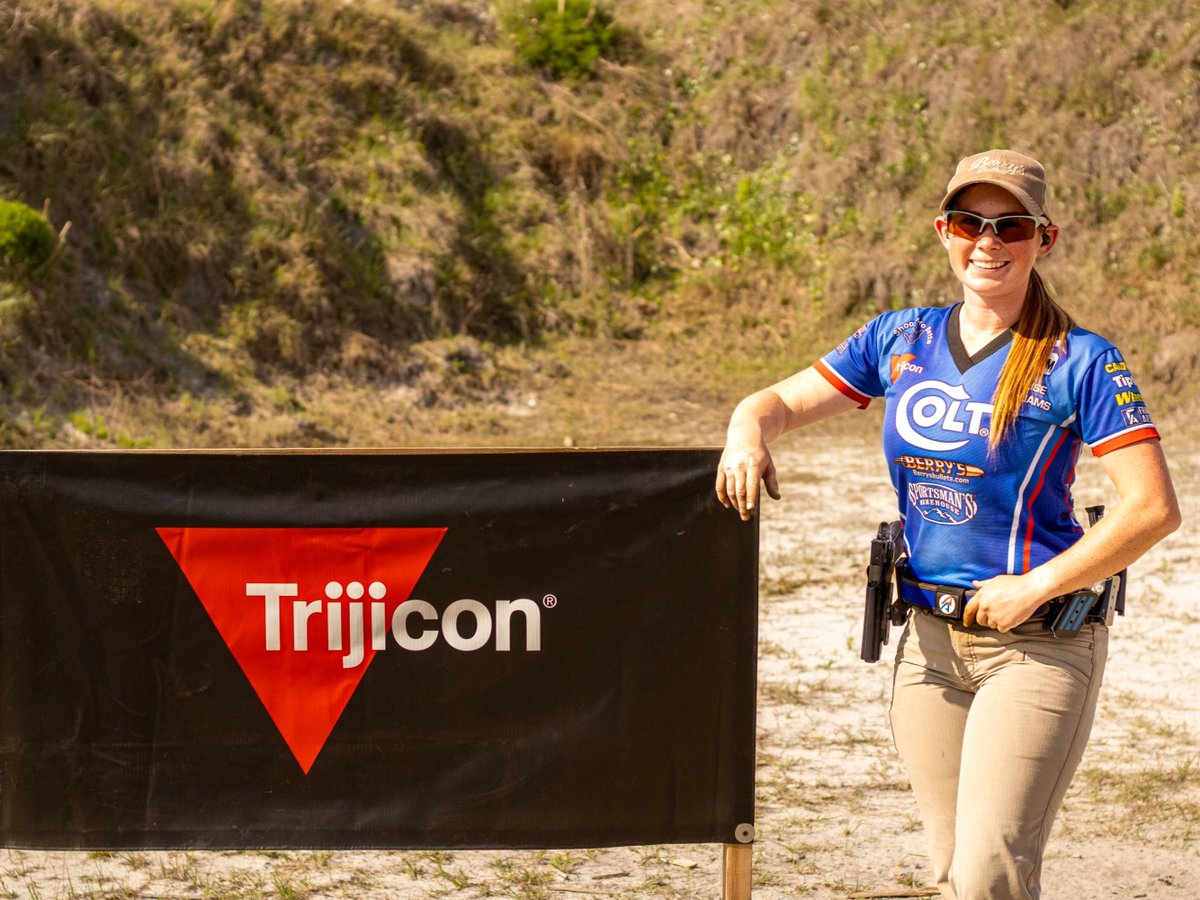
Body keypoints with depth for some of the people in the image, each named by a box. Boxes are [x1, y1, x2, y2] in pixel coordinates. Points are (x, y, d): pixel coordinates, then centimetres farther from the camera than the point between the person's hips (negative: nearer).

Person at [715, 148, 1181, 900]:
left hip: (1037, 644, -5)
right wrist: (748, 434, -13)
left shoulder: (1080, 363, -8)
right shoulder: (902, 339, 8)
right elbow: (782, 401, 11)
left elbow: (1155, 510, -13)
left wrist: (1034, 586, -16)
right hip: (928, 639, 5)